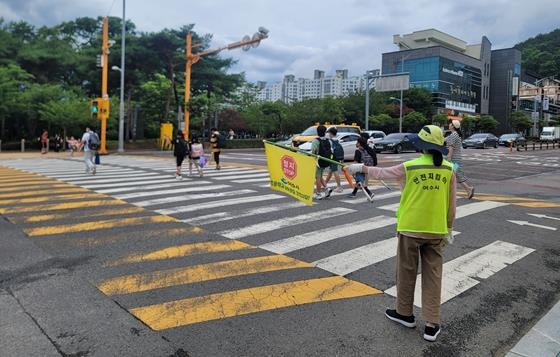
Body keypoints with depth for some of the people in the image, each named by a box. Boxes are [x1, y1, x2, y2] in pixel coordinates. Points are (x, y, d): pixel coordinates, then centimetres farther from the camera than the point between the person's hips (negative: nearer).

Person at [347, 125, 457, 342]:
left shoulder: (409, 167, -11)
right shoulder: (448, 170, -2)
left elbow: (381, 172, 5)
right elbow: (451, 204, 3)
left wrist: (361, 168, 22)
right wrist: (448, 229, 15)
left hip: (410, 229, -3)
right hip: (436, 231, 3)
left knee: (406, 272, 14)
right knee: (432, 276, 9)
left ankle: (404, 313, 31)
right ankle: (432, 326, 14)